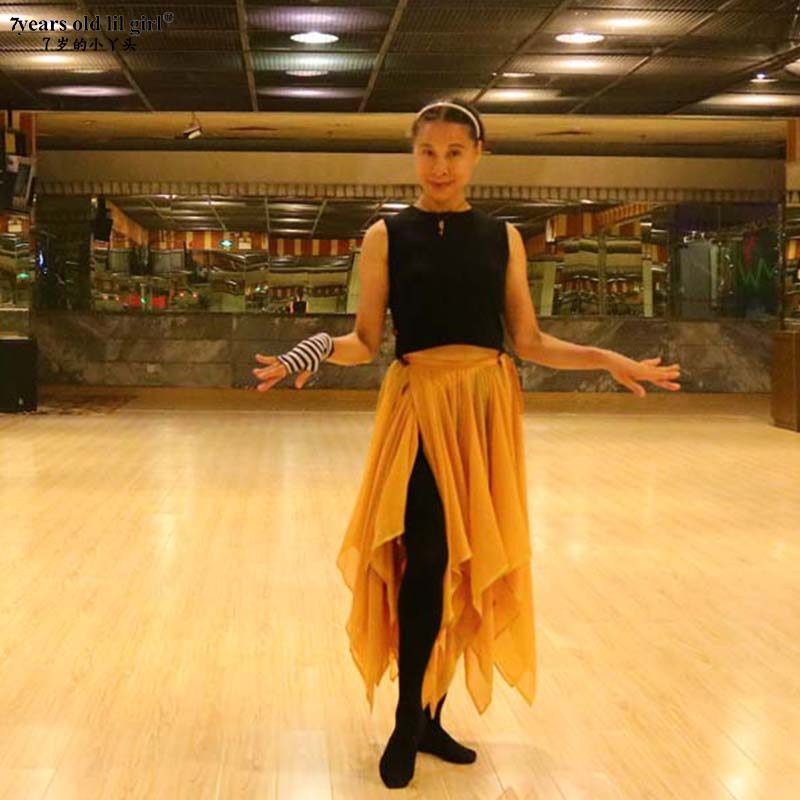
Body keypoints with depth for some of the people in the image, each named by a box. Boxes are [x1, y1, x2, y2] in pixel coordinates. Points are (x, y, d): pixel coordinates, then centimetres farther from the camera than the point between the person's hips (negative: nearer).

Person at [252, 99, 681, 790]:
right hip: (419, 406, -3)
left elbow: (529, 339, 8)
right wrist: (316, 352, -20)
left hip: (488, 407, 3)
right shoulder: (387, 236, 1)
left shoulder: (503, 237, 8)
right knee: (425, 558, -11)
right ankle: (407, 724, 4)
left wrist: (608, 360, -1)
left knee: (471, 562, 6)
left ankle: (431, 715, 20)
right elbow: (367, 341, -1)